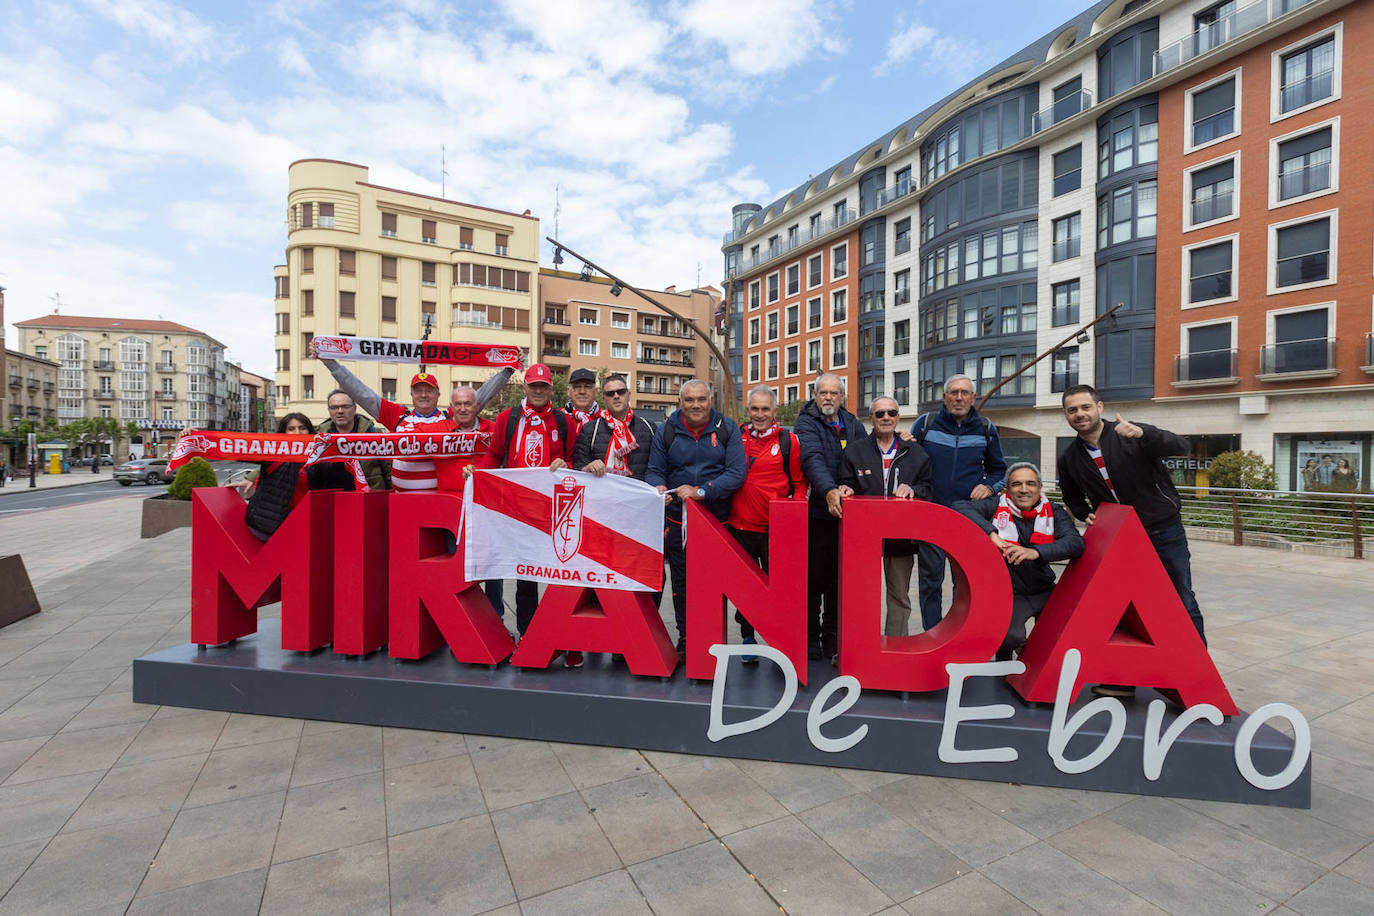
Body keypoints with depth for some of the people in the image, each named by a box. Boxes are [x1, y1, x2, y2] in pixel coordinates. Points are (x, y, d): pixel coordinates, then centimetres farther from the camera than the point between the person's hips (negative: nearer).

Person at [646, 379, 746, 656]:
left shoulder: (727, 429, -1)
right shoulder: (666, 430, 4)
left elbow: (736, 473, -10)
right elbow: (654, 471, 5)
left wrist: (701, 491, -20)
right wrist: (659, 488, -19)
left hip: (717, 519, -1)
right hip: (678, 519, 2)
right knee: (681, 582, 11)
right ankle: (685, 640, 26)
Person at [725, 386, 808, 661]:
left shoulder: (788, 441, 0)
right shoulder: (736, 436, 6)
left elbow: (799, 483, 4)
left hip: (775, 529, -2)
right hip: (739, 525, 2)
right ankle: (747, 638, 27)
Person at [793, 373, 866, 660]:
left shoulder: (853, 425, 14)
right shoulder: (806, 424, -4)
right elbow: (812, 459, -22)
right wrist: (829, 490, -36)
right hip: (816, 513, -4)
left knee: (839, 579, 11)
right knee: (814, 578, 2)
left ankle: (833, 638, 24)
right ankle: (810, 638, 17)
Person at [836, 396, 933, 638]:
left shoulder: (915, 452, 10)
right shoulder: (854, 451, 7)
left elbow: (927, 487, 8)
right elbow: (846, 485, 6)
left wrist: (912, 490, -13)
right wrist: (845, 489, -17)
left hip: (902, 536, 2)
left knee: (900, 596, 11)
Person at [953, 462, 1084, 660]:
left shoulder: (1053, 512, 2)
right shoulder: (997, 506, -6)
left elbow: (1075, 542, -15)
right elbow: (960, 507, -21)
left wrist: (1035, 552, -32)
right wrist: (991, 533, -32)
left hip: (1044, 592, 4)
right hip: (1008, 594, -4)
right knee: (1010, 635, -25)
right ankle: (1004, 659, 12)